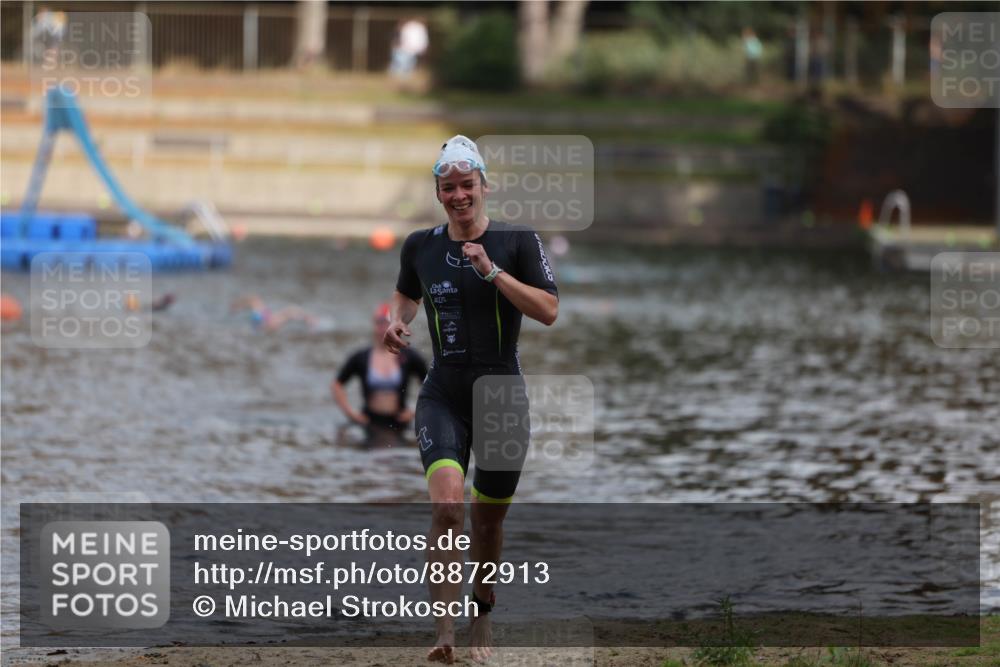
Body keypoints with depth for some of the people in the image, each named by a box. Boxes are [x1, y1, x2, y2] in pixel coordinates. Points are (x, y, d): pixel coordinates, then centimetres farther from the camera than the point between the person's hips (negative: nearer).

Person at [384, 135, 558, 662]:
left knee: (487, 520, 9)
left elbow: (549, 311, -11)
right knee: (447, 506, -21)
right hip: (443, 396, 1)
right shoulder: (420, 247, 5)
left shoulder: (517, 241, -3)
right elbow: (406, 293, 26)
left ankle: (482, 617, 34)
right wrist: (397, 322, 4)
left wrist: (492, 271, -19)